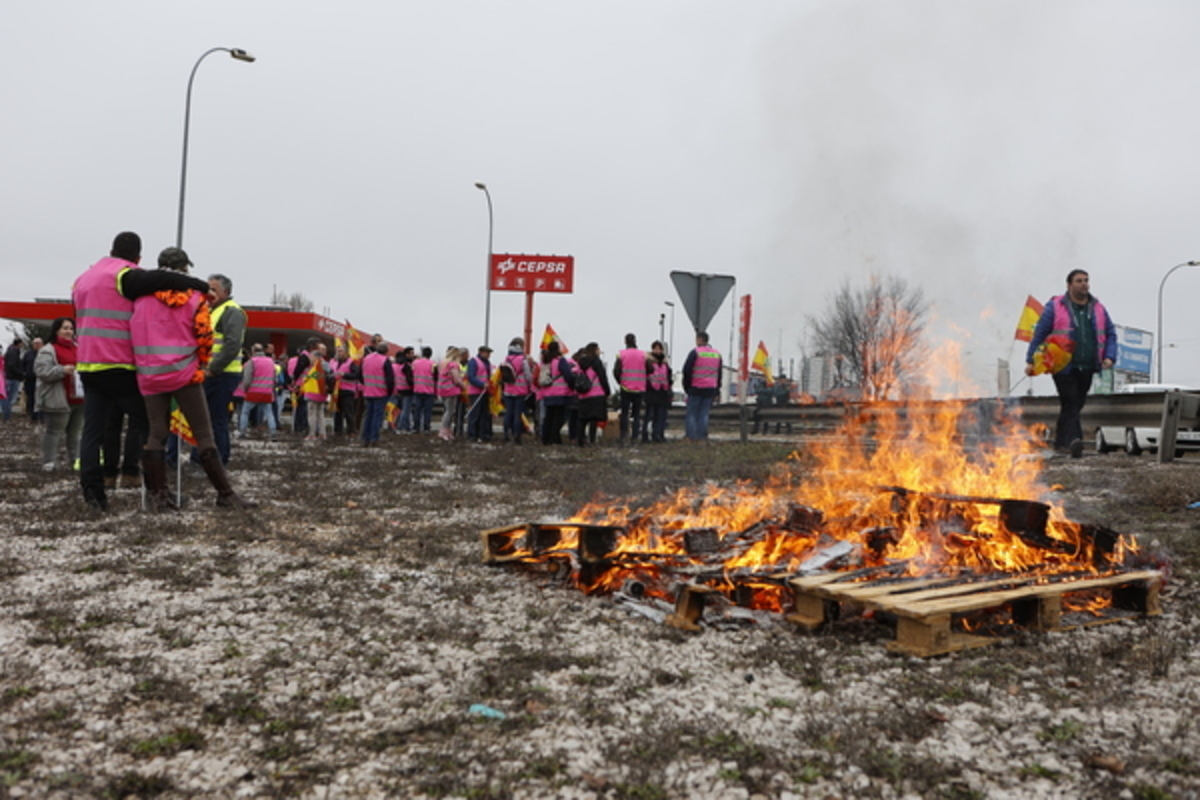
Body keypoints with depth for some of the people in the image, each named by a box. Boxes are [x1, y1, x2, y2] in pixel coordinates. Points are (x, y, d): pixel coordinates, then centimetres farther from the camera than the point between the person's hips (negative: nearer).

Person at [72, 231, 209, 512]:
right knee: (143, 424, 5)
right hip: (119, 366, -7)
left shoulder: (83, 279, 18)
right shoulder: (126, 276, -10)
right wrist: (202, 286, -21)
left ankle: (92, 491, 0)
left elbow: (82, 321, 23)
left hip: (88, 365, 7)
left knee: (93, 429, 5)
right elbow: (160, 279, -26)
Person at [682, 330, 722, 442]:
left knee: (692, 413, 2)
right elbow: (719, 374, 16)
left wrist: (687, 386, 2)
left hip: (696, 388, -5)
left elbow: (687, 371, -8)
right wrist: (717, 389, 19)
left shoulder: (695, 353, -8)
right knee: (704, 414, 8)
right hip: (710, 390, 5)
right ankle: (701, 437, 6)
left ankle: (691, 436, -1)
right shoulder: (717, 354, 12)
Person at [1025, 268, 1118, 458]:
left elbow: (1111, 334, 18)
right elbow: (1039, 334, -1)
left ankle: (1061, 442, 19)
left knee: (1076, 405, 10)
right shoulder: (1055, 307, 0)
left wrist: (1109, 356, 2)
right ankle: (1073, 439, -24)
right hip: (1064, 367, -5)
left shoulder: (1098, 308, 13)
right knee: (1071, 403, -16)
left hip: (1087, 368, 5)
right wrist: (1031, 361, -5)